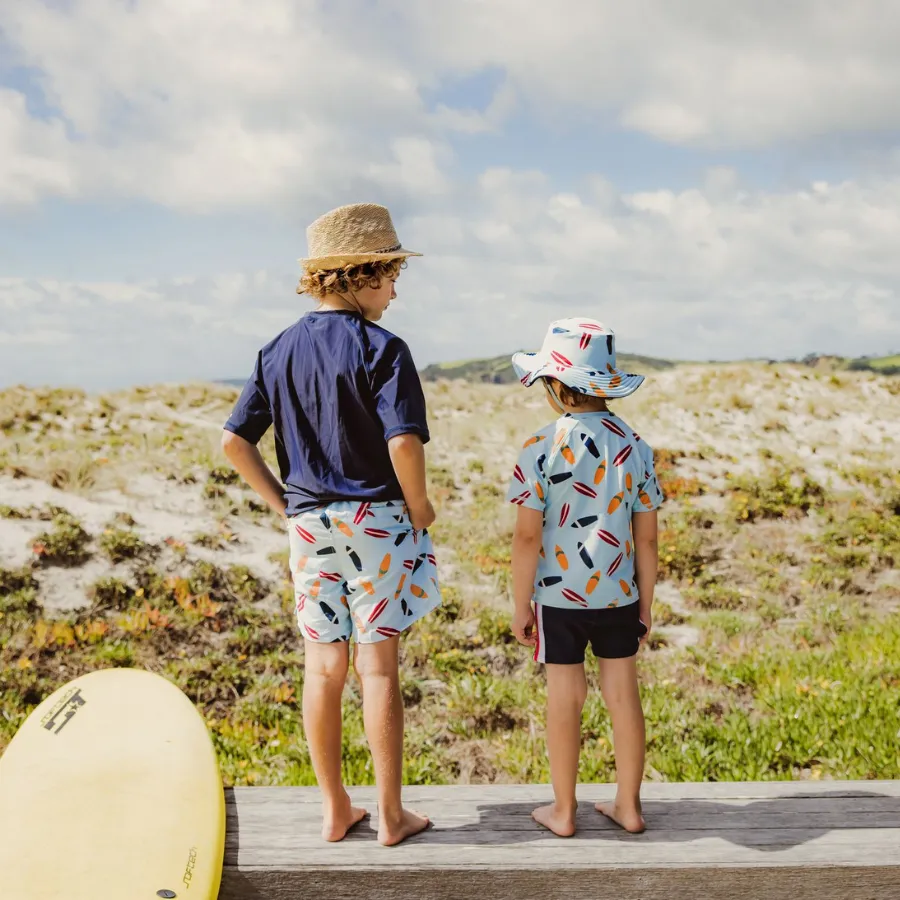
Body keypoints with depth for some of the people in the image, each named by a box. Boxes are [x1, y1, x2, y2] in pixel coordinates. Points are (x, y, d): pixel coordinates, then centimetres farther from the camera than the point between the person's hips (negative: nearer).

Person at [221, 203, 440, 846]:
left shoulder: (280, 351, 6)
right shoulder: (381, 348, -12)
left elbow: (235, 441, 4)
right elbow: (404, 441, -23)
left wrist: (284, 503, 11)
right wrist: (419, 506, -7)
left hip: (309, 525, 5)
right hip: (376, 519, -5)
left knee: (323, 667, 11)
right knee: (379, 666, 3)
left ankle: (335, 810, 22)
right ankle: (391, 815, 13)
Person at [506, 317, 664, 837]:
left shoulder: (542, 449, -13)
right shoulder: (634, 447, -2)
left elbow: (528, 536, -12)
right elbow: (647, 538, 1)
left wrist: (521, 606, -2)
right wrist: (646, 604, 12)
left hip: (558, 598, -3)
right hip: (618, 598, 3)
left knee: (565, 699, 7)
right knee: (624, 695, 12)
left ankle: (564, 811, 20)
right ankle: (629, 805, 24)